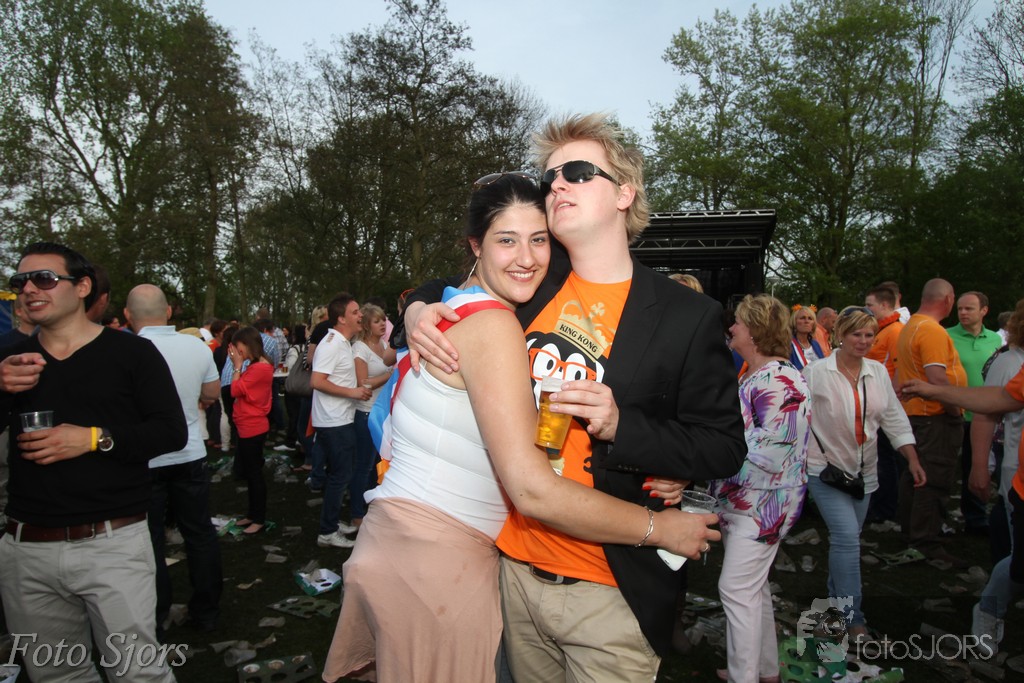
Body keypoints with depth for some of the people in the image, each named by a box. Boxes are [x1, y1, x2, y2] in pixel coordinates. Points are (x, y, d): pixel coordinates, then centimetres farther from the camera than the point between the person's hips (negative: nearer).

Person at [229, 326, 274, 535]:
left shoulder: (260, 368, -20)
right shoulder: (255, 366, 11)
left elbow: (235, 390, -18)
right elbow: (240, 390, 9)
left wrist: (237, 365, -12)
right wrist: (238, 364, 6)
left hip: (252, 428, -10)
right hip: (248, 427, 10)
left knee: (254, 472, 0)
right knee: (249, 471, 17)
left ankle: (259, 519, 10)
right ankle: (252, 514, 29)